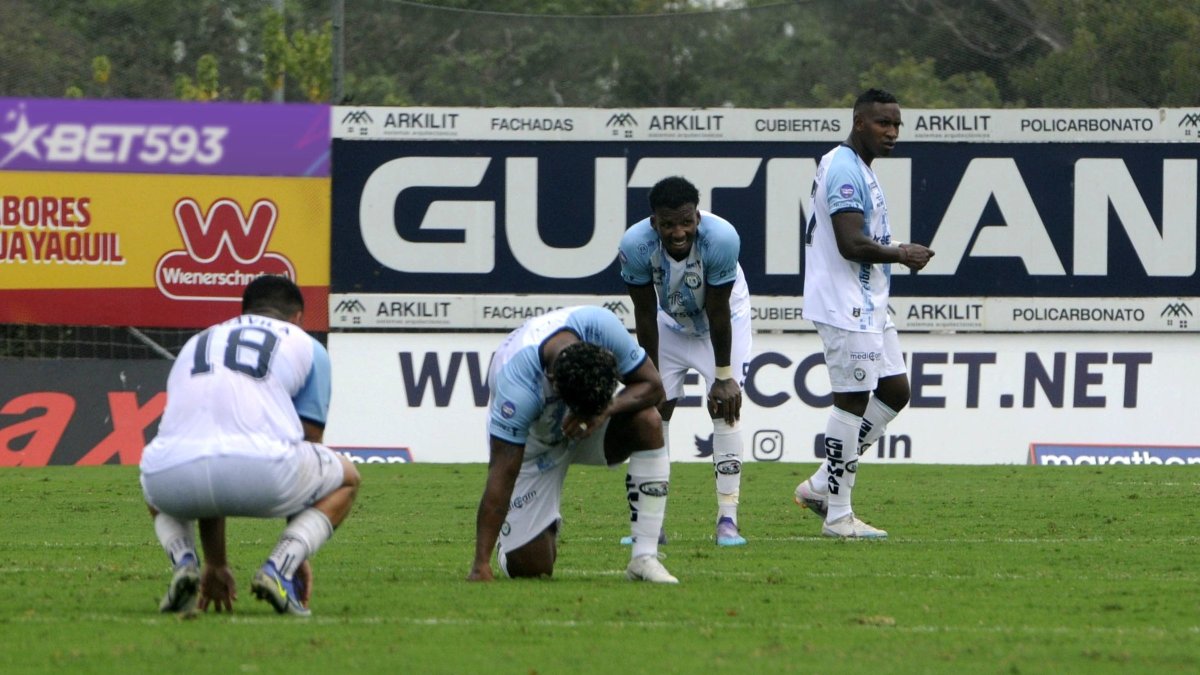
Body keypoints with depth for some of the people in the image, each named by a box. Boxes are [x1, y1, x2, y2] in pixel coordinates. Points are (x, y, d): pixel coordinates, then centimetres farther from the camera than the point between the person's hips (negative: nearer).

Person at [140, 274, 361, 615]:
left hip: (174, 471, 3)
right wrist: (299, 555, 36)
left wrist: (216, 564, 46)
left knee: (159, 496, 41)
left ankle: (183, 562, 8)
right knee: (345, 478, 27)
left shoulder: (195, 344, 36)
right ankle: (279, 566, 2)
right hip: (257, 470, -3)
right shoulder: (306, 347, 26)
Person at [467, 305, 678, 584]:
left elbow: (652, 384, -18)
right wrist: (481, 565, -40)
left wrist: (607, 409, -39)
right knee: (529, 567, -13)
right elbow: (502, 474, -38)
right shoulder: (517, 384, -40)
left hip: (591, 426, 3)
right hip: (532, 443, -3)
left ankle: (645, 557, -24)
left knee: (647, 422, -30)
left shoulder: (603, 326, -32)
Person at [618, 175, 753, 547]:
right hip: (669, 321, 2)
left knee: (726, 407, -13)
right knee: (654, 410, -4)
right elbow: (645, 316, -19)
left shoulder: (721, 238, -37)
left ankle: (727, 519, -13)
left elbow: (717, 313, -26)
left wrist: (724, 376, -17)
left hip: (724, 319, -2)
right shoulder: (636, 245, -32)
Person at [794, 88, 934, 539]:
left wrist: (897, 253, 14)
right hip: (845, 306, -11)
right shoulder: (845, 170, -16)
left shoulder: (857, 168, 18)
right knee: (852, 400, -7)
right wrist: (902, 255, -12)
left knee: (895, 390, 13)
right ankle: (838, 515, -2)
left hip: (867, 306, 11)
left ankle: (822, 485, 17)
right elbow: (851, 244, -24)